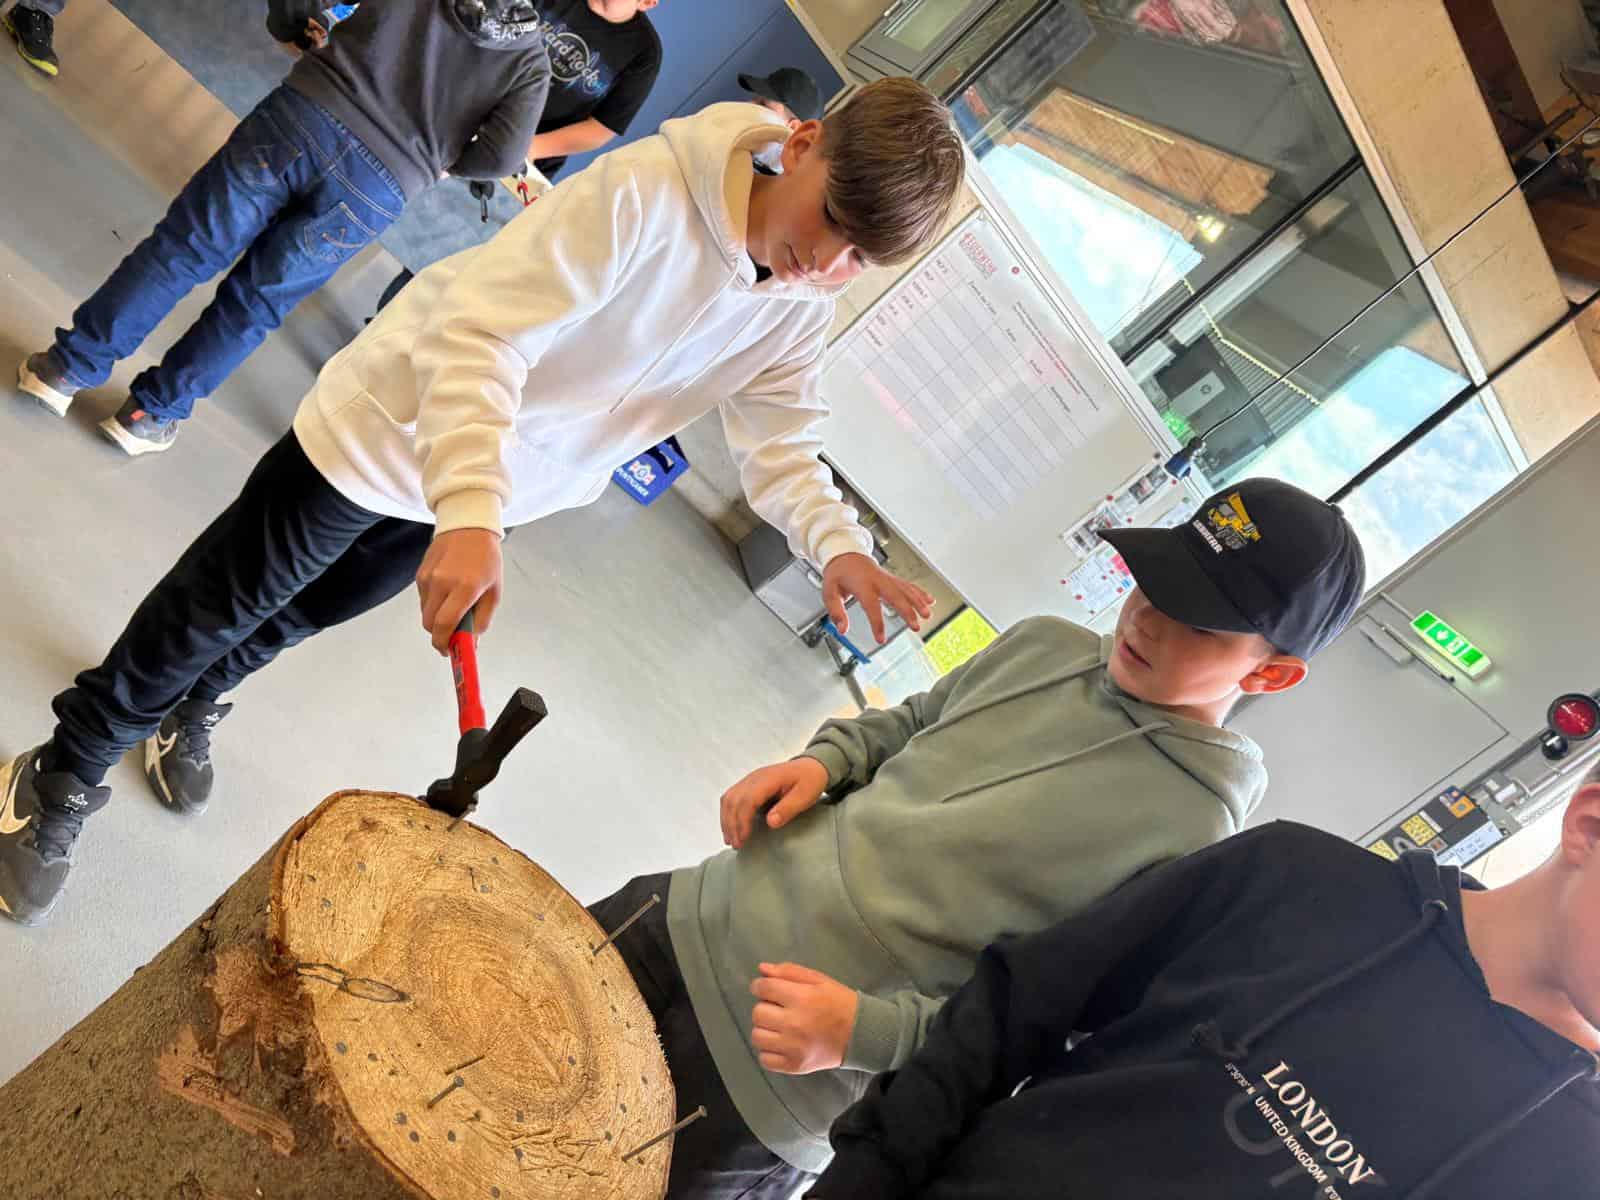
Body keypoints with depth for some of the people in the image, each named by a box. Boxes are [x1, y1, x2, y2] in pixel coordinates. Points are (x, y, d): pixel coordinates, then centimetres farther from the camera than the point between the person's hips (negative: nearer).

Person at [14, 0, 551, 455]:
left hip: (306, 114, 0)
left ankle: (69, 368, 20)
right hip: (378, 191, 0)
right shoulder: (532, 59, 12)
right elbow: (501, 156, -3)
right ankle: (149, 416, 27)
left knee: (181, 248, 13)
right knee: (252, 306, 16)